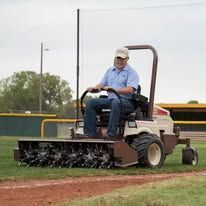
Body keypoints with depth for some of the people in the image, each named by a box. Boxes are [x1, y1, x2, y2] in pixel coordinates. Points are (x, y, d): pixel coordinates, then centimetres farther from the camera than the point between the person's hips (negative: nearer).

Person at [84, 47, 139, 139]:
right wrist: (94, 88, -7)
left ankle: (111, 133, -43)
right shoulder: (110, 71, 21)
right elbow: (101, 85, 17)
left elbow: (130, 90, -16)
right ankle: (90, 133, -19)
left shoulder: (131, 72, -1)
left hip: (127, 101, -6)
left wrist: (114, 89, -29)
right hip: (110, 99, 7)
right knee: (91, 102, -12)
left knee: (116, 102, -40)